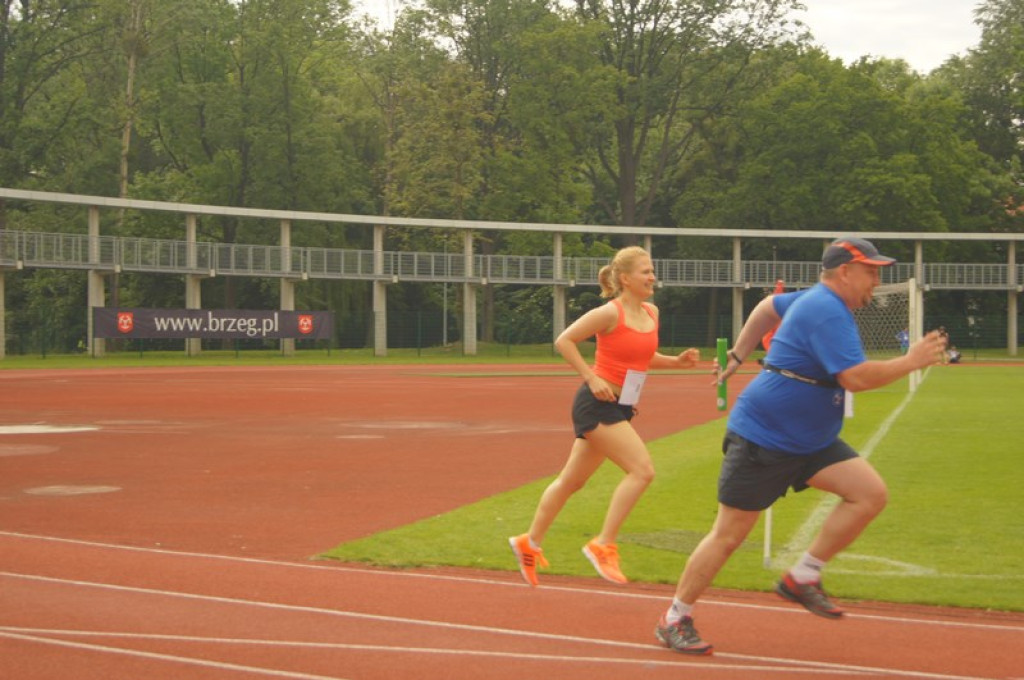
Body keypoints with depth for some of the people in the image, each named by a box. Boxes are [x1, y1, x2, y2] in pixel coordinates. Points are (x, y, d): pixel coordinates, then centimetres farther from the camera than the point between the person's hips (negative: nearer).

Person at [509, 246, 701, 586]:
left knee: (572, 481, 16)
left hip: (619, 409, 8)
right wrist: (592, 378, -18)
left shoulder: (651, 312, 9)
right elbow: (564, 341, -12)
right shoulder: (610, 313, -14)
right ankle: (603, 545, -11)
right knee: (642, 470, -18)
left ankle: (530, 543, 29)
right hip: (597, 404, -8)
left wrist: (677, 361, 6)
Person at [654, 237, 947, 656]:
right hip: (762, 439, -9)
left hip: (810, 443, 10)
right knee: (728, 535, -2)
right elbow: (855, 377, -30)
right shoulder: (827, 312, -20)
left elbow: (769, 306, 28)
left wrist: (738, 355, 30)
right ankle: (675, 619, 12)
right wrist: (910, 362, -20)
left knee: (871, 494, -8)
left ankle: (802, 578, 1)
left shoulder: (815, 300, 10)